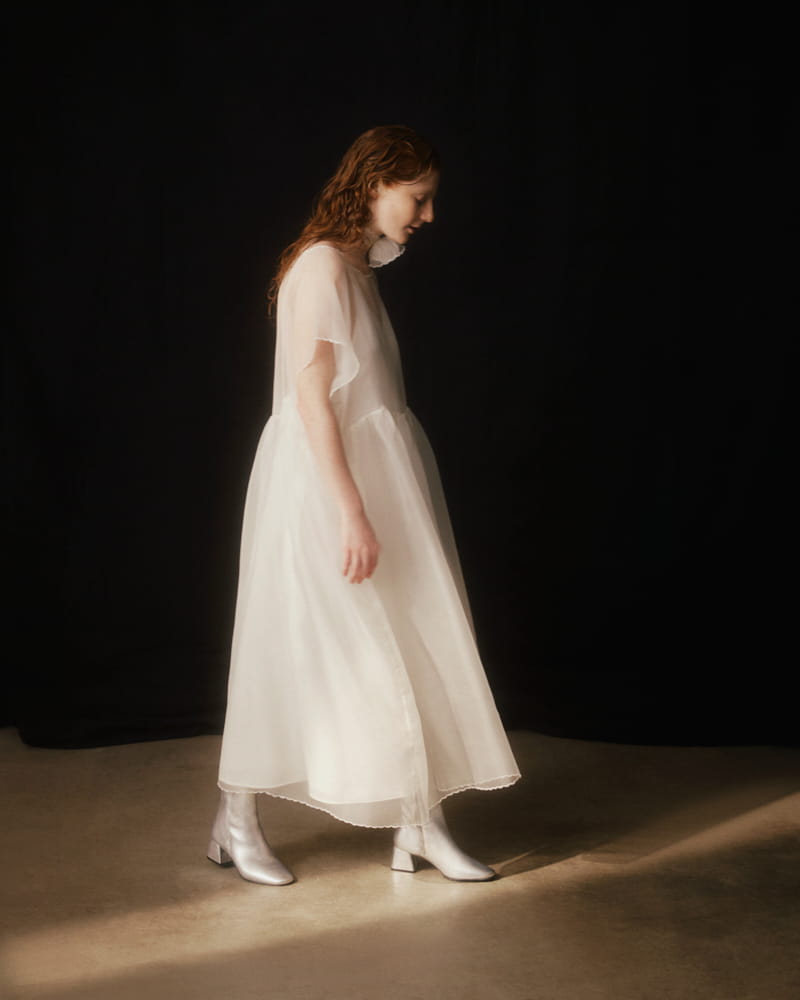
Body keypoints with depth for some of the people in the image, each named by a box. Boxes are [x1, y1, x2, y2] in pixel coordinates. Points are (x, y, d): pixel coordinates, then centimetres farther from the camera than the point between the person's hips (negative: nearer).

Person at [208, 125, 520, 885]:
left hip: (379, 474, 9)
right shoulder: (321, 265, -15)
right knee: (292, 651, 1)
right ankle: (235, 822, 18)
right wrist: (352, 513, -24)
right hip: (322, 481, -9)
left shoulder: (359, 265, 14)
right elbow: (311, 397, -21)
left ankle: (422, 823, 16)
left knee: (410, 649, 8)